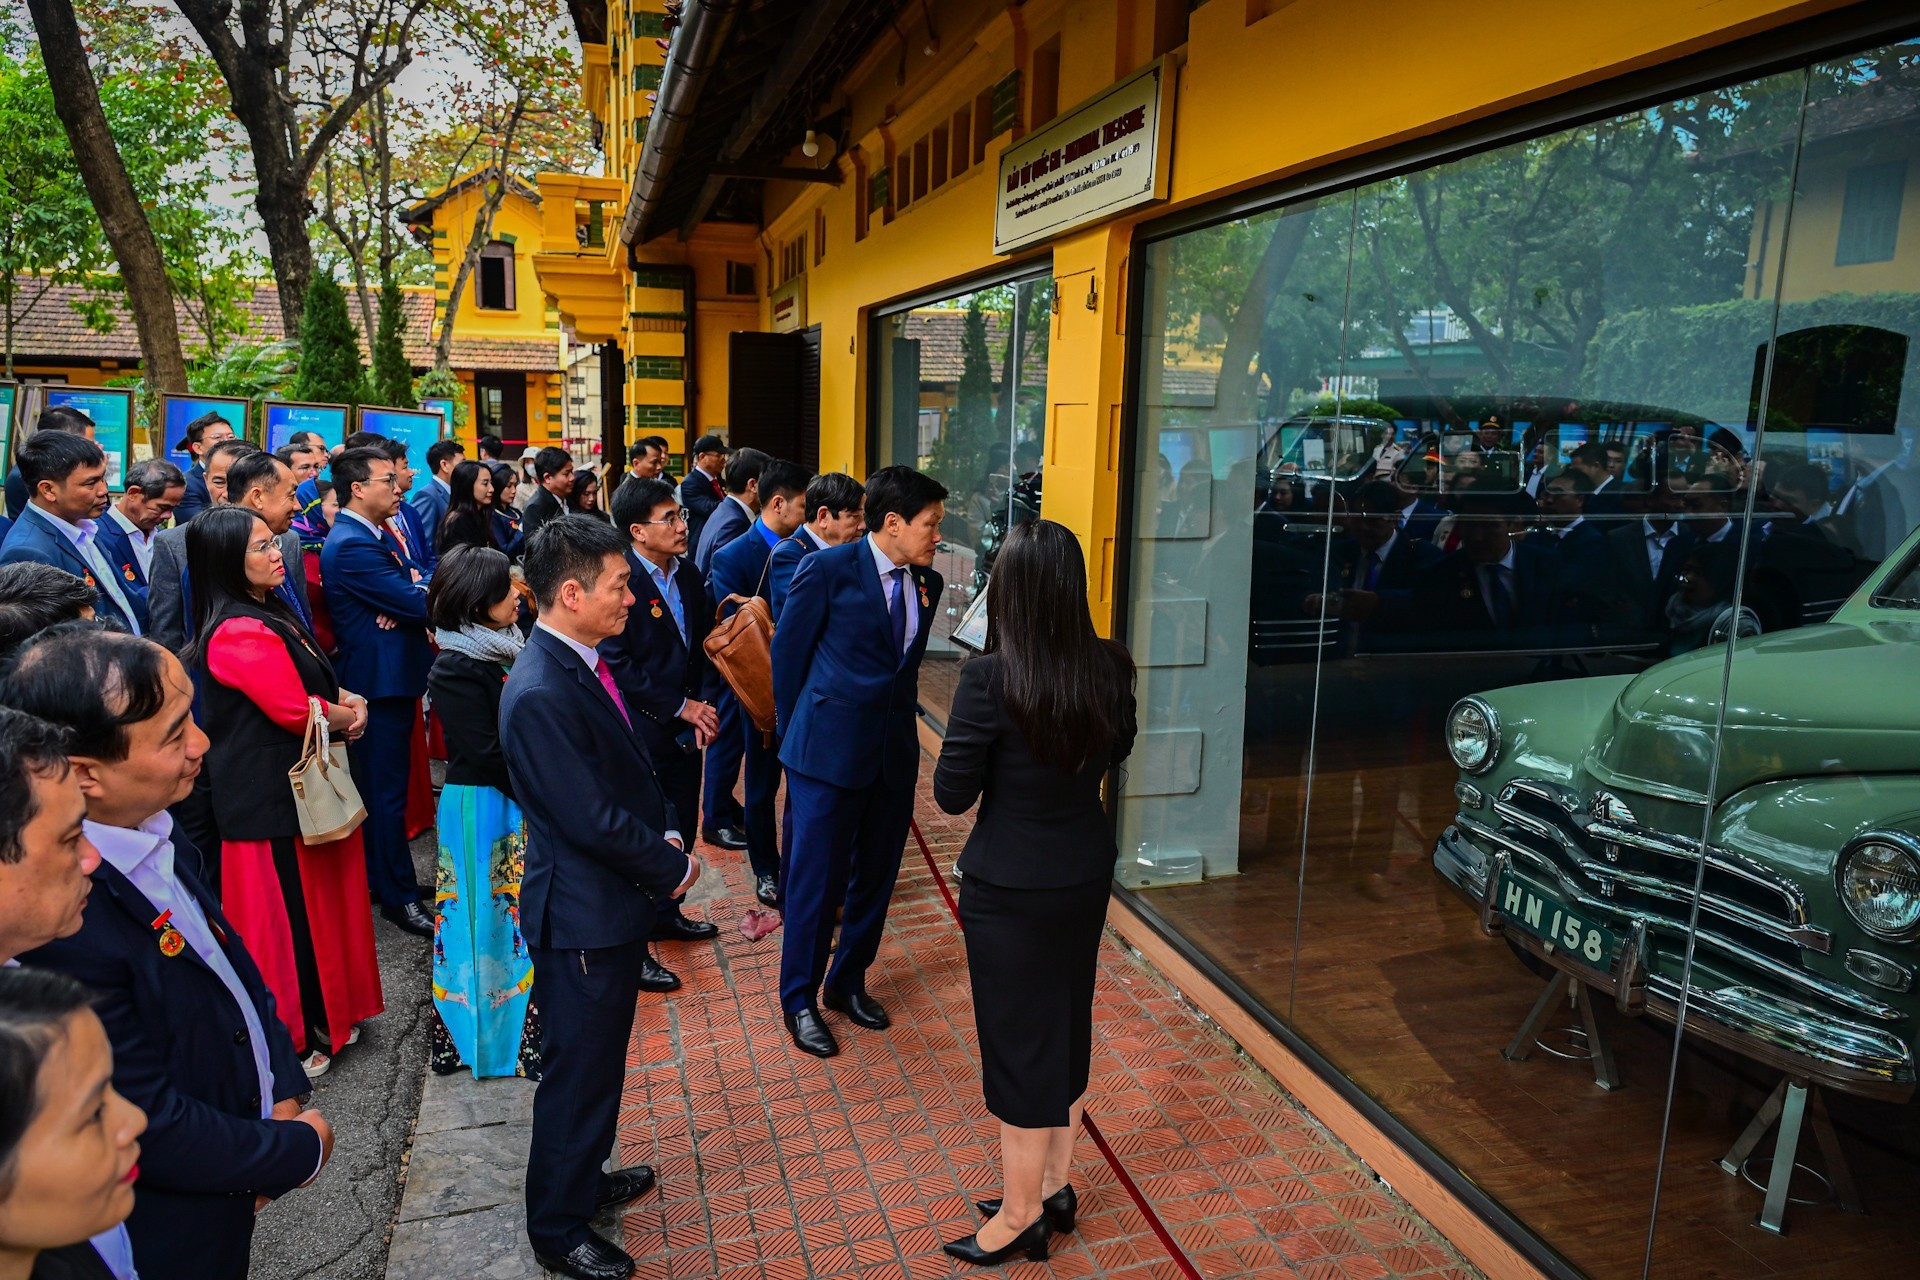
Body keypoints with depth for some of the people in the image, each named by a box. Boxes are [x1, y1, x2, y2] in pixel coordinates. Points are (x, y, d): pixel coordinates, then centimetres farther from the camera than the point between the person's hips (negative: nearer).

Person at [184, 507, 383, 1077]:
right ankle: (291, 1042, 18)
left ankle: (325, 1017, 33)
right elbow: (296, 710, -24)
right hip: (273, 798, -10)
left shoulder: (270, 615, 11)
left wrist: (346, 702, -4)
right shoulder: (241, 633, -21)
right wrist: (349, 714, -5)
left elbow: (314, 685, 17)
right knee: (287, 914, 3)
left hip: (298, 788, 10)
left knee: (316, 903, 19)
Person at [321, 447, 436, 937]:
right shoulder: (351, 545, -19)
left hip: (394, 677, 10)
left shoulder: (380, 534, 13)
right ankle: (399, 896, 9)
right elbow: (418, 602, -23)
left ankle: (380, 875, 32)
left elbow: (413, 588, 7)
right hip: (379, 680, -10)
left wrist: (411, 598, -15)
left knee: (384, 786, 19)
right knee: (387, 791, 0)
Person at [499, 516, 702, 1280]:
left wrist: (667, 833, -1)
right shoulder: (541, 694, -28)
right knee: (578, 1072, 9)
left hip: (615, 902, 9)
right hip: (582, 913, -9)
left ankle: (583, 1180, 46)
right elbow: (593, 821, -26)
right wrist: (669, 867, -13)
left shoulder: (584, 663, 3)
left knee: (599, 1062, 25)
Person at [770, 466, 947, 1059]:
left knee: (875, 875, 15)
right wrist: (801, 732, 4)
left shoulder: (927, 584, 6)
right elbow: (786, 653, -3)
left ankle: (848, 982, 35)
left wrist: (899, 722, 16)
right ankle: (799, 999, 22)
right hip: (829, 749, -6)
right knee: (816, 878, 3)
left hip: (895, 752, 6)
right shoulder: (829, 569, -11)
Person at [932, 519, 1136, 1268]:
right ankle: (1055, 1185, 39)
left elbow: (951, 793, -16)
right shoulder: (1109, 668, -7)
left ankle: (1021, 1214, 29)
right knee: (1066, 1024, 21)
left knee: (1017, 1038, 11)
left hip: (1011, 885, -5)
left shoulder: (991, 677, -24)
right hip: (1085, 871, 6)